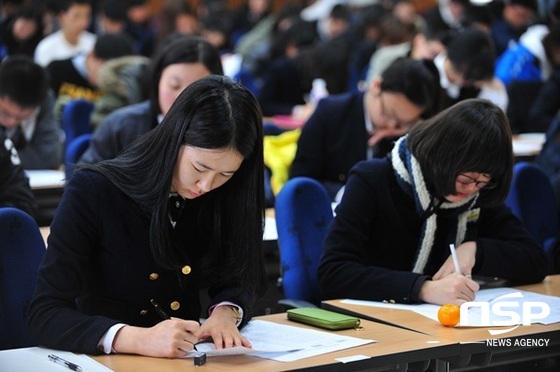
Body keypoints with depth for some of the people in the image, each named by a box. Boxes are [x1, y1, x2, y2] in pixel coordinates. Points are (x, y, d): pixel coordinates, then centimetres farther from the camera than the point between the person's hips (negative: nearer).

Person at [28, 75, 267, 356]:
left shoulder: (224, 197, -2)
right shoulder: (92, 191, -14)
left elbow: (239, 280, 7)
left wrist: (225, 313, -16)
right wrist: (138, 339, -33)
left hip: (190, 359, 3)